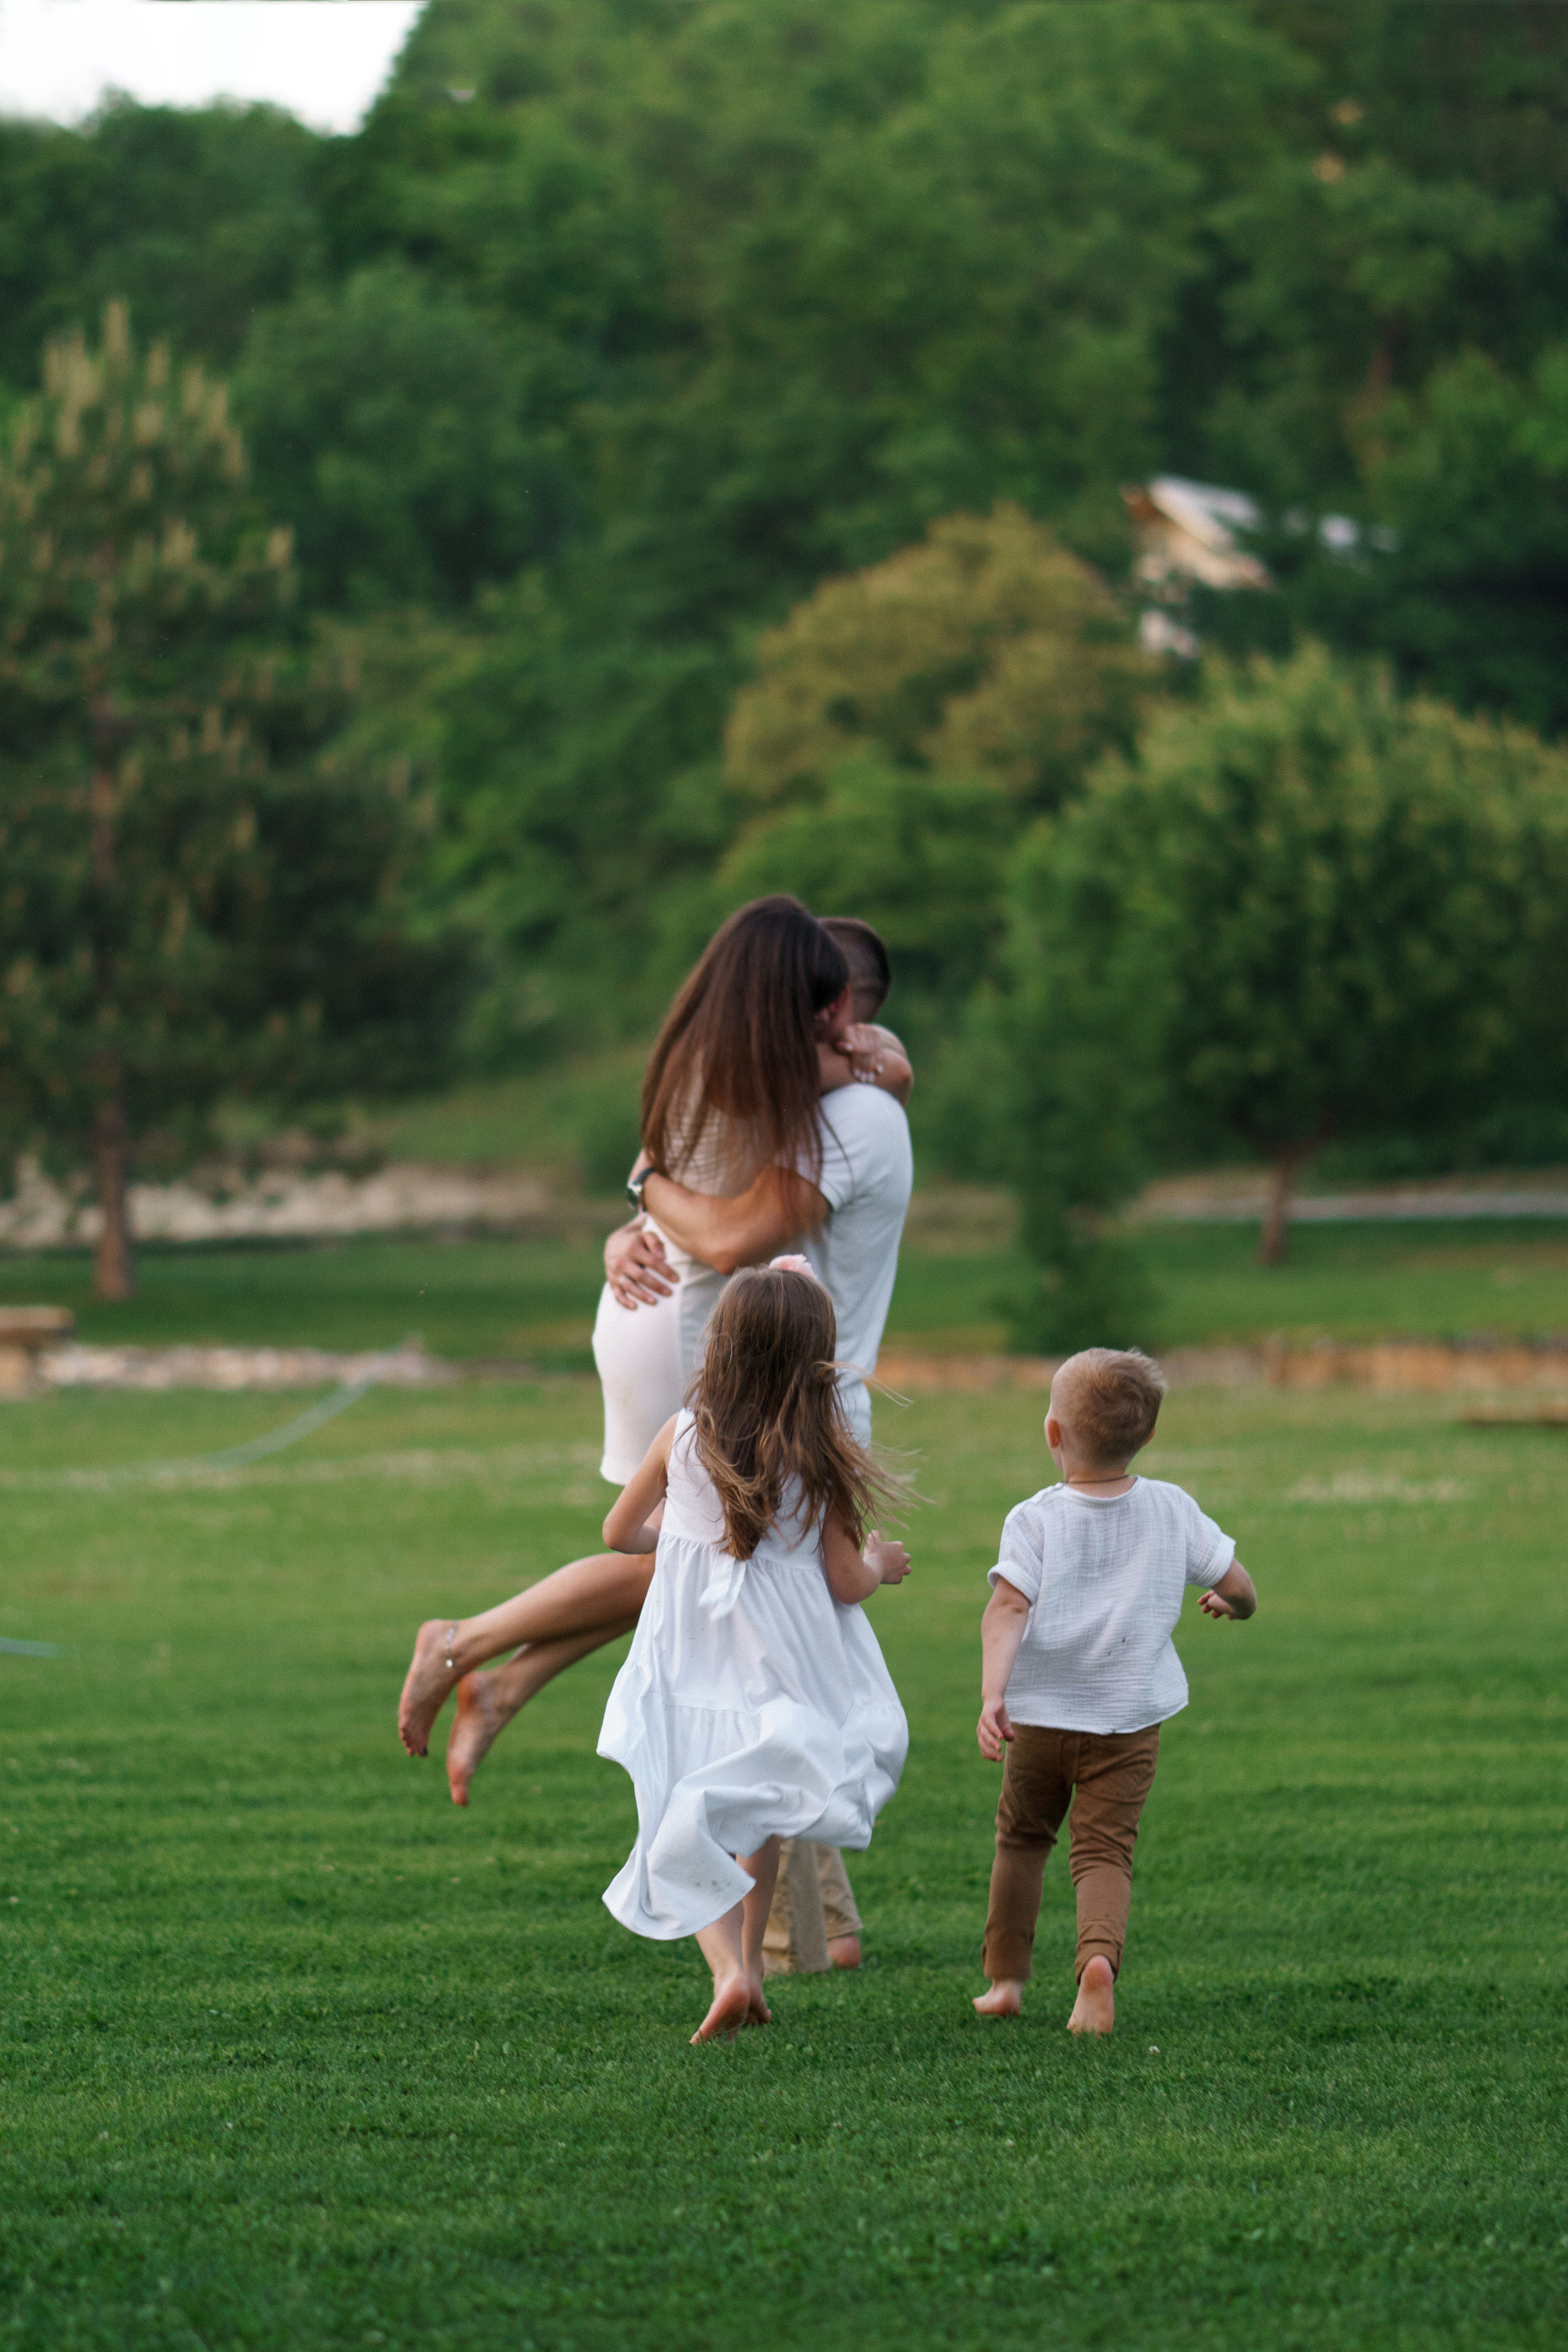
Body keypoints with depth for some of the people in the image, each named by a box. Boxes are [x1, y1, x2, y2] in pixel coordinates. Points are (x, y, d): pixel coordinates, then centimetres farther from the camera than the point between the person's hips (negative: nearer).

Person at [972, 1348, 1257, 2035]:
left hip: (1040, 1716, 0)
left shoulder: (1035, 1520, -9)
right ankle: (1099, 1959, -28)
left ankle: (1006, 1978, 25)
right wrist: (1231, 1601, 29)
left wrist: (991, 1696, -30)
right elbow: (1238, 1586, 5)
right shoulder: (1171, 1509, -1)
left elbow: (1007, 1609, -21)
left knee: (1022, 1837, 20)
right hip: (1130, 1720, 0)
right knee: (1105, 1851, 0)